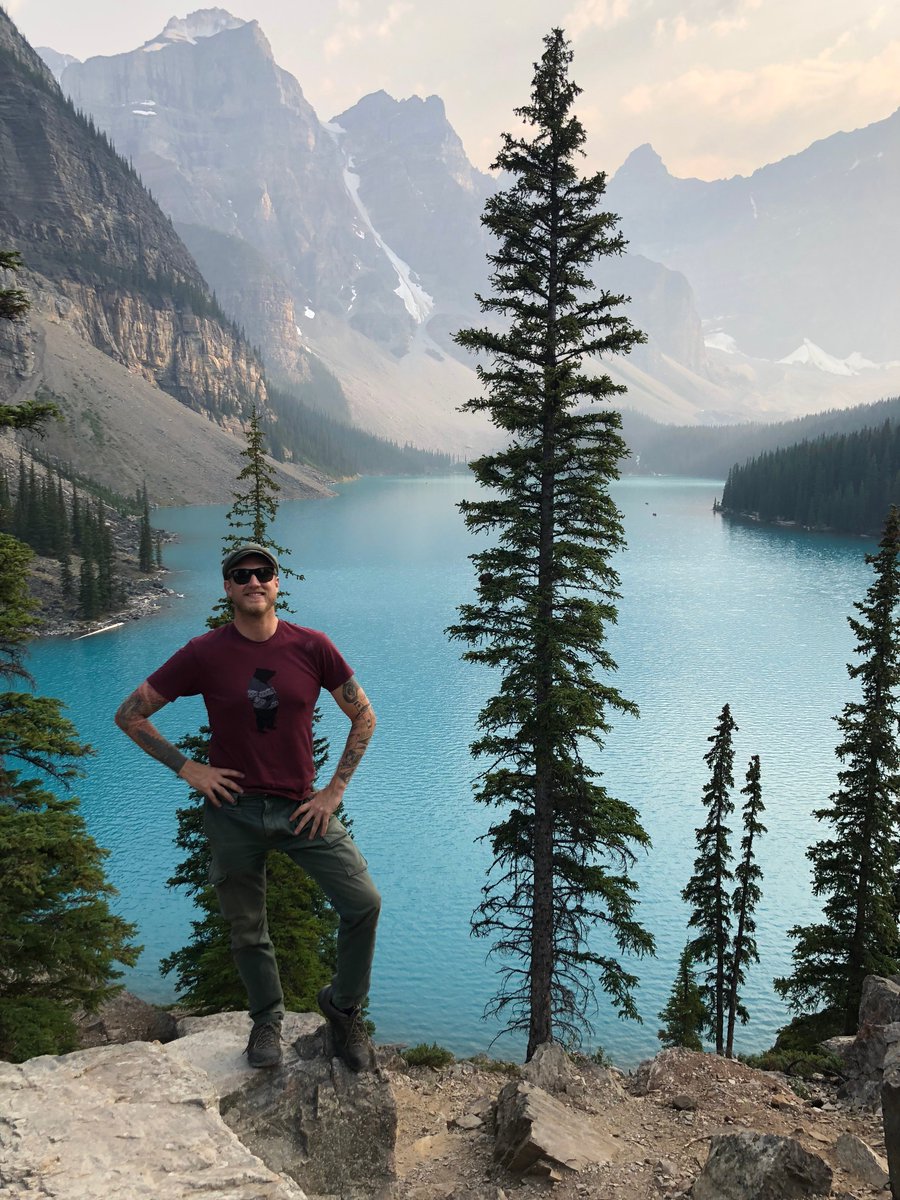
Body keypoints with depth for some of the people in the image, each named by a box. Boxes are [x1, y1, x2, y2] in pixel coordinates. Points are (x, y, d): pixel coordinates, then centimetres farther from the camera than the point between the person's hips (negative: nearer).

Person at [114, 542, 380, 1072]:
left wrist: (335, 789, -2)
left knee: (364, 903, -5)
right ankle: (268, 1018, 41)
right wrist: (187, 767, -7)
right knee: (248, 931, 13)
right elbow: (130, 715, 1)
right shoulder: (204, 654, -8)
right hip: (234, 812, 0)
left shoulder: (312, 646, -6)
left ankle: (345, 1008, 22)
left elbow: (364, 716, 4)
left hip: (303, 808, 1)